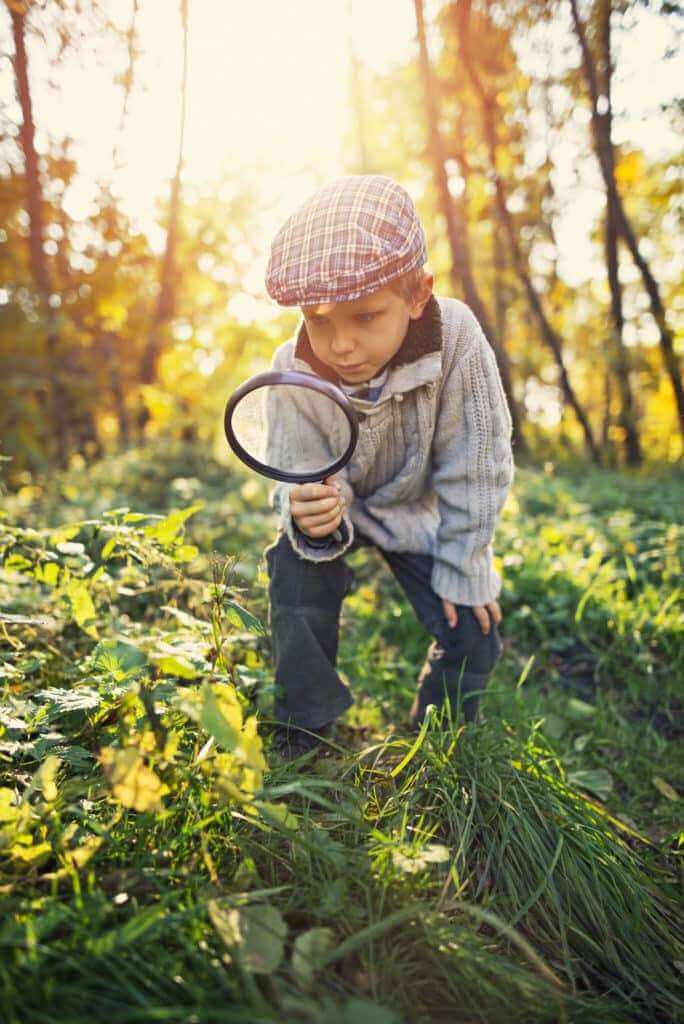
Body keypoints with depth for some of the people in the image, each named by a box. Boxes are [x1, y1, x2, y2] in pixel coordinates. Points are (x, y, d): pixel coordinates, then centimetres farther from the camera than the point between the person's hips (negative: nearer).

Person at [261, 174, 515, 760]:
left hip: (418, 508, 0)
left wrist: (462, 569, -17)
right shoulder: (294, 371, -29)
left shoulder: (456, 338, -34)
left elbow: (476, 466, -24)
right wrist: (309, 514, -50)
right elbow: (298, 471, -24)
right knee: (298, 596, -23)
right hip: (333, 503, 0)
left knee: (472, 634, -6)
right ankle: (303, 742, 2)